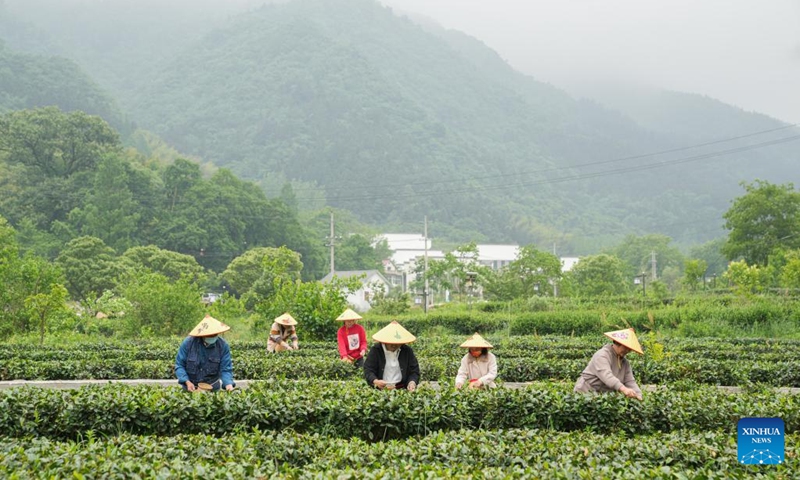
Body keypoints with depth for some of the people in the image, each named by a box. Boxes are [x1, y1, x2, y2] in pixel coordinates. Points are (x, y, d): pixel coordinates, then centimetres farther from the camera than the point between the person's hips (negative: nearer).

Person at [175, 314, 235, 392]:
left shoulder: (223, 345, -13)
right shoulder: (188, 343, -15)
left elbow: (226, 369, -12)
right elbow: (179, 365, -8)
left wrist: (228, 384, -32)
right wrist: (187, 382, -23)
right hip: (191, 387, -1)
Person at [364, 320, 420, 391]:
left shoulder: (407, 351, 10)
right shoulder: (375, 350, 4)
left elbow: (414, 371, 13)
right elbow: (368, 370, 0)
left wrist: (412, 382, -10)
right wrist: (375, 381, -21)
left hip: (402, 389, 1)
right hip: (379, 389, -1)